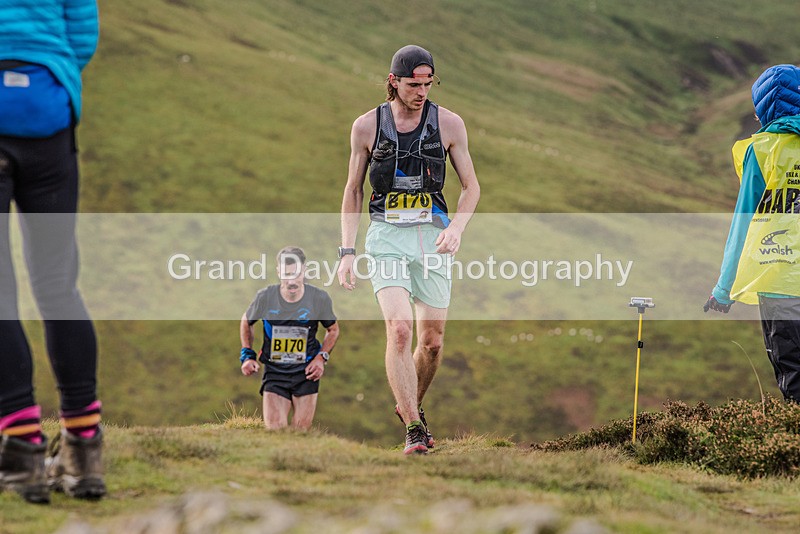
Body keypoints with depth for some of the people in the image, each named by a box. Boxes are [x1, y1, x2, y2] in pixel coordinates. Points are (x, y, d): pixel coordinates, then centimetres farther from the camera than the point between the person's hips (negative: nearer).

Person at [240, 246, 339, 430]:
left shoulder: (319, 298, -8)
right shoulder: (265, 297, -9)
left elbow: (333, 330, 11)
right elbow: (246, 322, 12)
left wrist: (322, 357, -4)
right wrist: (247, 355, 2)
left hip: (306, 373, 0)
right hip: (274, 372, 0)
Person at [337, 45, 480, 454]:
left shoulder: (448, 124, 1)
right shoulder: (367, 126, 0)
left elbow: (471, 186, 8)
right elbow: (352, 190, 10)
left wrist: (456, 228, -10)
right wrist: (347, 251, 3)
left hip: (433, 236, 2)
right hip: (386, 236, -2)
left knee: (432, 340, 7)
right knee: (399, 331, -19)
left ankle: (411, 408, 35)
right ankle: (413, 431, -17)